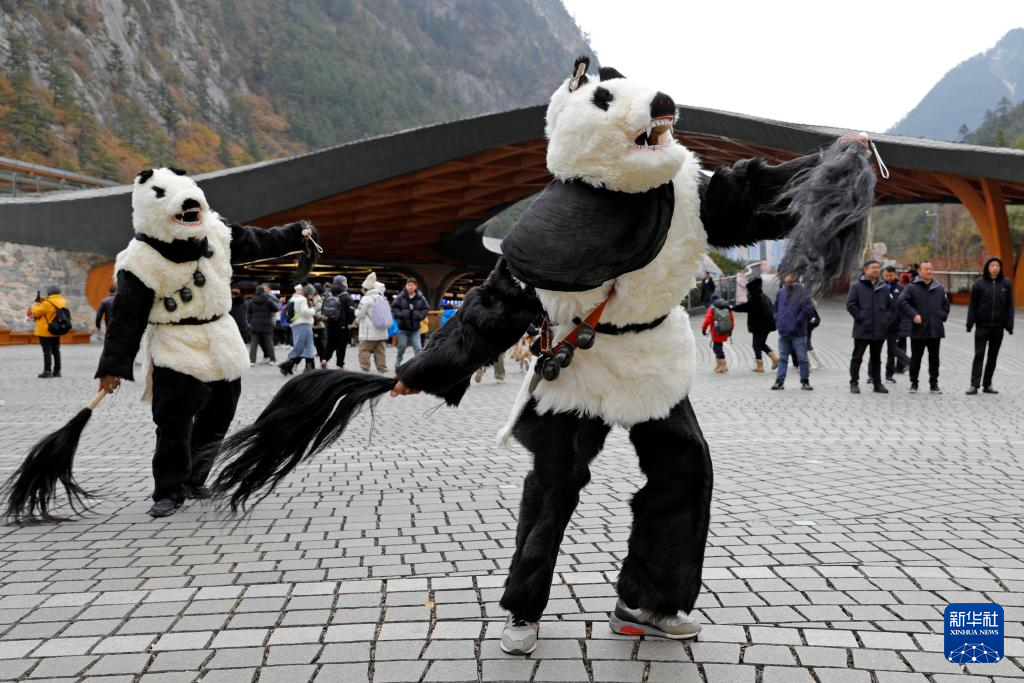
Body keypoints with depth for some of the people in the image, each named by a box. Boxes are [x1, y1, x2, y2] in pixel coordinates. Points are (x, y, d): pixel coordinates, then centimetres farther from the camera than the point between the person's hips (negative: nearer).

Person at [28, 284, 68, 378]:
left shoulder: (48, 303, -20)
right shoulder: (63, 302, 3)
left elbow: (36, 312, -10)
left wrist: (37, 303, 6)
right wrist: (42, 301, 10)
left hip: (46, 331, -7)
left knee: (47, 351, -4)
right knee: (56, 351, 13)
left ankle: (47, 371, -5)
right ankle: (57, 371, 16)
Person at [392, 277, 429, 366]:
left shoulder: (420, 298, -2)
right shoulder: (400, 297, -4)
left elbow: (426, 309, 6)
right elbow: (394, 308, 1)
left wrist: (420, 315, -10)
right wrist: (400, 314, -14)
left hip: (415, 328, 0)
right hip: (403, 328, 0)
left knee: (418, 348, -7)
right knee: (402, 346, 10)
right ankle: (398, 361, 32)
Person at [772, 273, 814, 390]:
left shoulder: (802, 293, -10)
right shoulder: (781, 293, 8)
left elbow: (808, 310, -16)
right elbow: (776, 307, 23)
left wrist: (798, 321, -15)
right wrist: (778, 320, 10)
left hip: (798, 333, -5)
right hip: (783, 333, 5)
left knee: (802, 358, 3)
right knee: (782, 358, 9)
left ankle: (805, 381, 12)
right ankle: (779, 381, 12)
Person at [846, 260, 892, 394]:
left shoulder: (884, 288, 10)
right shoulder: (857, 286, -3)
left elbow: (890, 305, 15)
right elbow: (850, 304, -7)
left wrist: (886, 319, 3)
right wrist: (860, 317, -12)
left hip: (879, 331, 4)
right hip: (862, 330, -4)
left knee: (876, 358, 12)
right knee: (857, 357, 1)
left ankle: (877, 383, 18)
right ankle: (854, 383, 7)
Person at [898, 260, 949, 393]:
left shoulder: (939, 288, 11)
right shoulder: (912, 288, -3)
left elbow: (946, 304, 20)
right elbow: (902, 302, -13)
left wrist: (942, 317, 6)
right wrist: (913, 314, -20)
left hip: (935, 330, 3)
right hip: (918, 331, -3)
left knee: (934, 358, 8)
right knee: (916, 358, 4)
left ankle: (934, 384, 15)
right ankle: (913, 383, 15)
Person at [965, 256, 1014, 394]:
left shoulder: (1005, 284, 3)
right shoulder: (980, 283, -2)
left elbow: (1009, 306, 5)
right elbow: (972, 305, 0)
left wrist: (1009, 325, -1)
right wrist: (970, 323, -5)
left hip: (998, 327, 2)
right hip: (982, 326, -2)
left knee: (993, 357, 8)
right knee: (979, 355, -5)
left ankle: (987, 384, 16)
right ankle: (974, 385, -6)